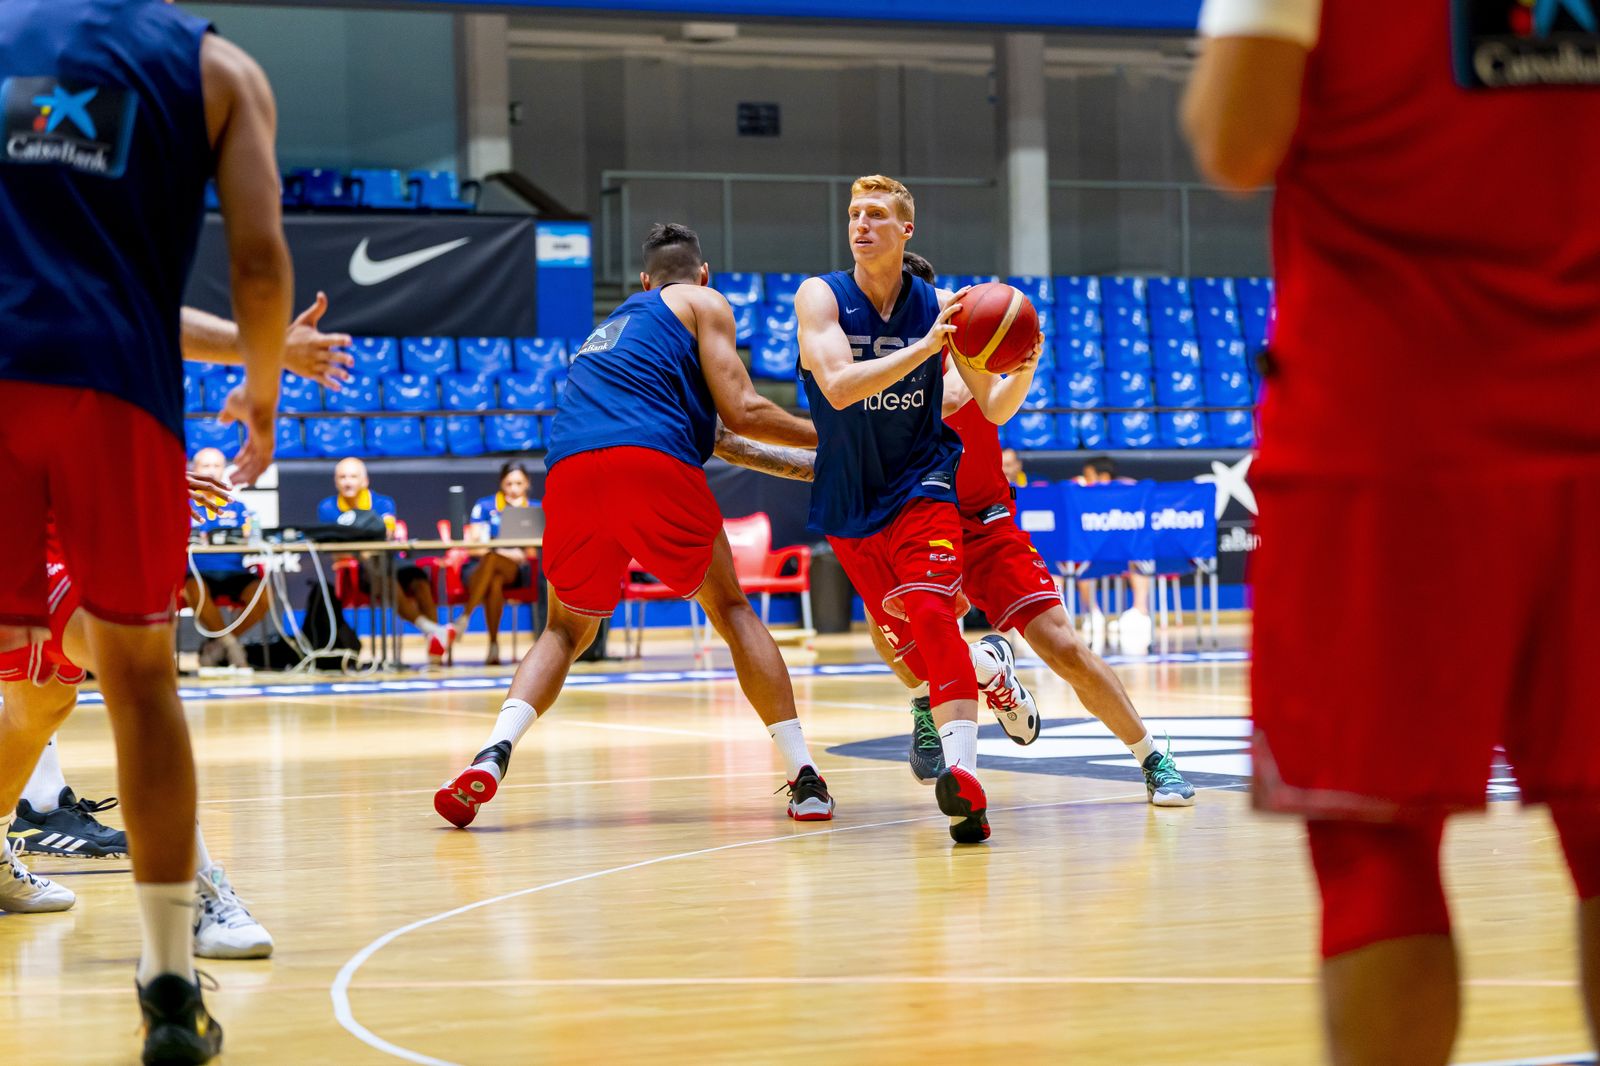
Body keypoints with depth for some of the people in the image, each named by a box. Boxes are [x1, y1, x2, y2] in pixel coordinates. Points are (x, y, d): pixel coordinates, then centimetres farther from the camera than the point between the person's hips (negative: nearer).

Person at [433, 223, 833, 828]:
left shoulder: (614, 324, 39)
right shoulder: (704, 303, 20)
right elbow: (741, 412, 8)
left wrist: (804, 465, 50)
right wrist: (825, 436, 23)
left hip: (570, 469, 4)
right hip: (654, 463, -4)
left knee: (565, 631, 20)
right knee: (731, 608, 16)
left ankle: (494, 754, -7)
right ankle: (804, 777, 7)